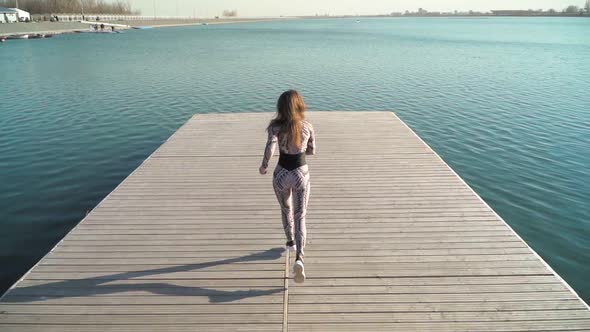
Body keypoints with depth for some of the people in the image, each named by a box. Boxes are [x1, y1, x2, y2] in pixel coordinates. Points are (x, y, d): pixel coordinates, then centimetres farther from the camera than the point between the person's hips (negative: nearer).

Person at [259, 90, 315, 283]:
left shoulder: (276, 127, -12)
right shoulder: (307, 127, -4)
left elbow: (270, 147, -28)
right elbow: (312, 151, 9)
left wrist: (264, 166, -13)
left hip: (281, 173, 0)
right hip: (301, 173, 0)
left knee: (286, 209, 27)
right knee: (300, 217, 5)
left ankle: (291, 241, 48)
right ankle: (299, 258, -13)